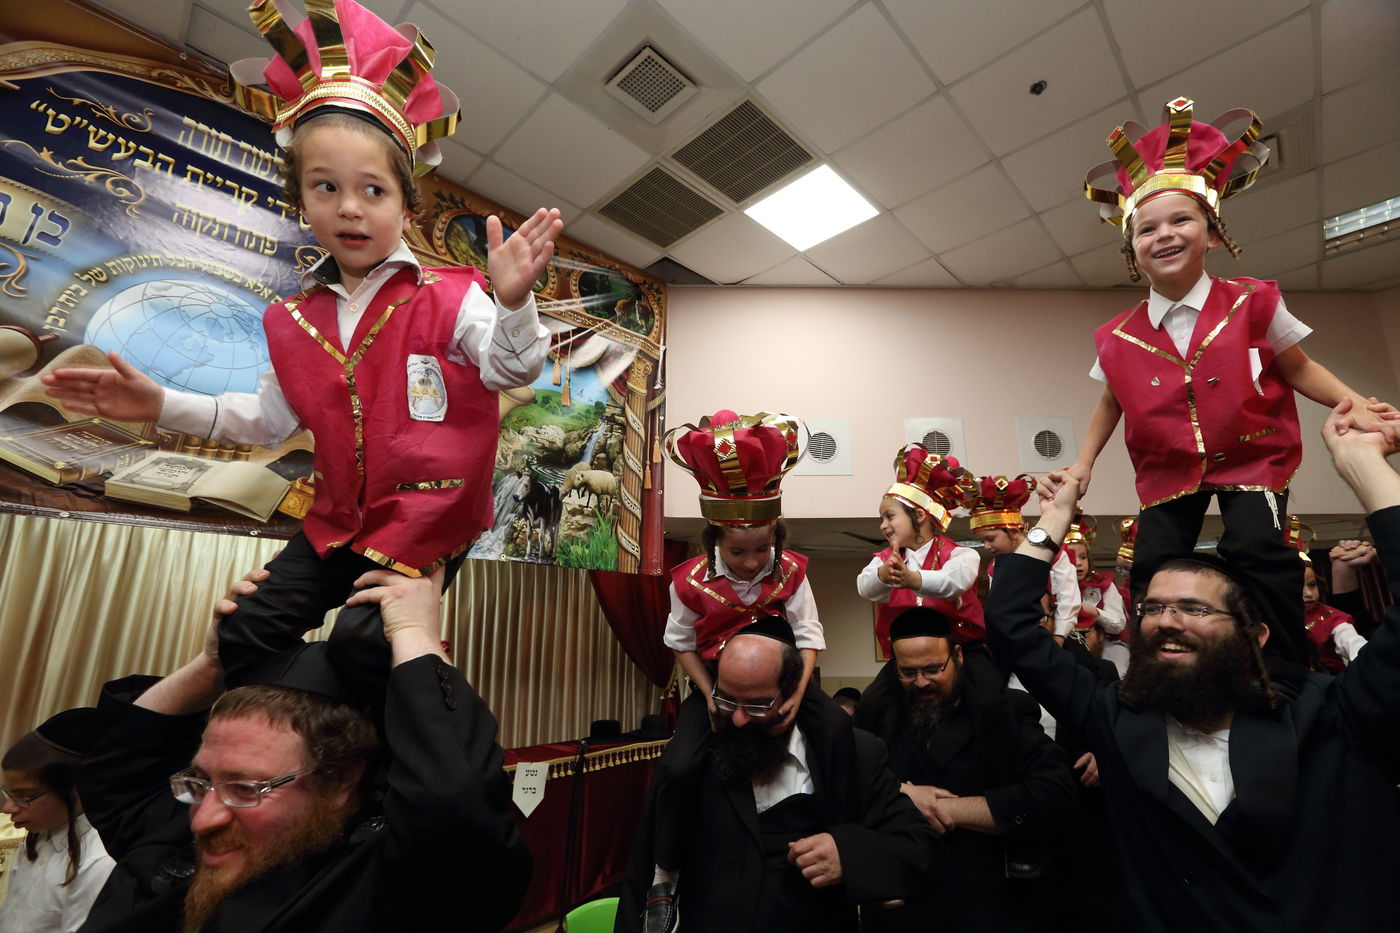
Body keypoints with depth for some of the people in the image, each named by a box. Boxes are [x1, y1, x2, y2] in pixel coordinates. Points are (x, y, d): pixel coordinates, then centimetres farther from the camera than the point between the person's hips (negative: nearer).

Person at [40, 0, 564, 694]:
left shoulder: (449, 299, -11)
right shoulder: (296, 321, 7)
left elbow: (507, 370, -22)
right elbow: (269, 421, 16)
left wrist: (511, 301, -39)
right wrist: (163, 406, 9)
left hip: (428, 524, -6)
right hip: (339, 520, 6)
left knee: (361, 647, -15)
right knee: (242, 638, 6)